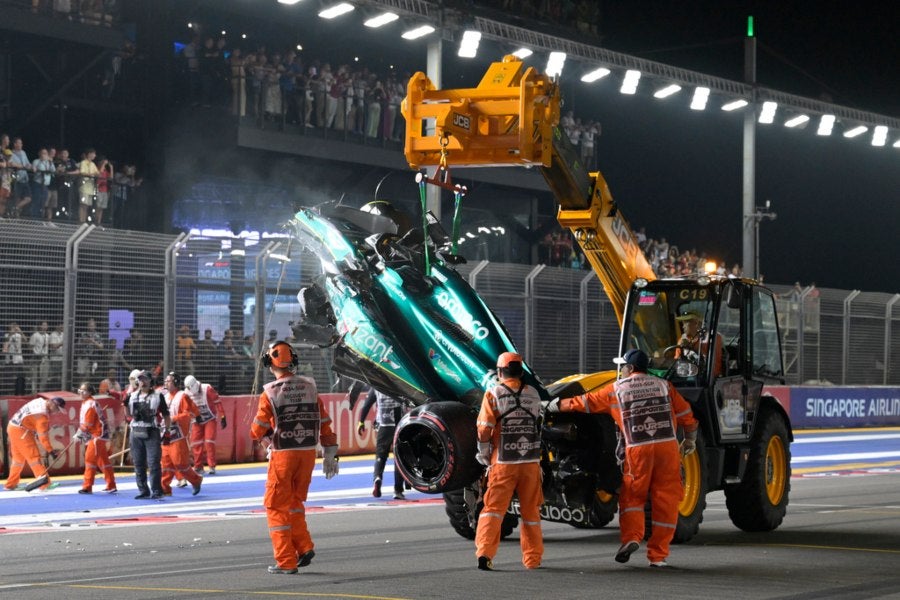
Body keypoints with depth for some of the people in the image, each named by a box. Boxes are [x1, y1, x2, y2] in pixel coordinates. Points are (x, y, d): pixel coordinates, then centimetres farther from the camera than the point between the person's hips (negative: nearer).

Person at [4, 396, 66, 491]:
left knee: (18, 458, 18)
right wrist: (51, 451, -22)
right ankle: (42, 477, -26)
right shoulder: (43, 414, -22)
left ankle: (10, 484, 26)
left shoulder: (41, 401, 5)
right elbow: (43, 435, -24)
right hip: (20, 431, -10)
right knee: (33, 456, -15)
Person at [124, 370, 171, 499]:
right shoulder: (132, 396, 13)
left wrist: (167, 433, -3)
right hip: (136, 433, 4)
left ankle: (156, 491, -5)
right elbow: (128, 415, 17)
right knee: (138, 464, 7)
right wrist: (126, 403, 1)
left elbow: (166, 416, 3)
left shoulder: (157, 396, 1)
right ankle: (143, 491, 15)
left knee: (154, 463, -10)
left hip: (152, 433, -4)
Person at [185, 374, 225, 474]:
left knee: (209, 442, -14)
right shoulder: (187, 393, -6)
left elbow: (217, 402, -14)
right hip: (197, 421, 4)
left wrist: (222, 417, -15)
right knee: (196, 443, 0)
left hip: (210, 419, -4)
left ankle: (212, 466, -7)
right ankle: (198, 467, 11)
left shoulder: (207, 389, -18)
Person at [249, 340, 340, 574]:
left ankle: (286, 561, 3)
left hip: (283, 455, -5)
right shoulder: (309, 387, 2)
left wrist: (266, 436, 16)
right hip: (308, 452, 5)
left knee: (277, 506, 5)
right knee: (294, 502, 22)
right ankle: (304, 547, 11)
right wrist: (330, 454, 11)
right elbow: (324, 423, 5)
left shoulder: (270, 393, -12)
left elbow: (257, 431, -7)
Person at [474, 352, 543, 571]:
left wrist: (485, 454, 3)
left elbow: (484, 430, -13)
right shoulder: (533, 395, 6)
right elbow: (538, 427, 14)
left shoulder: (493, 394, -7)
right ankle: (532, 558, 20)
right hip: (531, 462, 3)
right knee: (530, 510, 13)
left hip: (503, 463, -3)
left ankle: (485, 553, -15)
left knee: (493, 507, 0)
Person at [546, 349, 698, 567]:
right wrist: (691, 440, 28)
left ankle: (631, 537, -9)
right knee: (665, 500, 5)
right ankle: (658, 555, 5)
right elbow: (686, 415, 13)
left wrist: (557, 405, 30)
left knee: (632, 496, 13)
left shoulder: (616, 390, 9)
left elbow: (585, 402, 16)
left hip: (638, 449, -1)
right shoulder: (663, 385, 14)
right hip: (668, 446, 1)